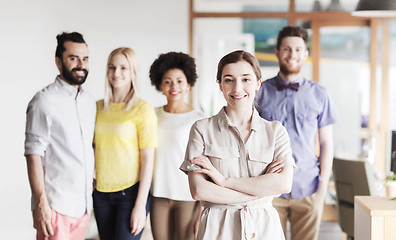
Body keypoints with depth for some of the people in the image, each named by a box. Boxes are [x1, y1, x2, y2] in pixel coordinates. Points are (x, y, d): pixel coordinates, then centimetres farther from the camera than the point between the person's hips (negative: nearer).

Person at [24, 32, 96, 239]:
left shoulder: (89, 102, 12)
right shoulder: (44, 101, -9)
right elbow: (34, 155, -13)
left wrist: (91, 195, 15)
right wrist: (41, 203, -17)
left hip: (84, 205, 6)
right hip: (56, 206, -6)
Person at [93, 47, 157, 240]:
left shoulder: (142, 109, -8)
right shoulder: (98, 108, 7)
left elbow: (148, 159, -9)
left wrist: (140, 205, -12)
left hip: (130, 191, -5)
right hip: (101, 193, 5)